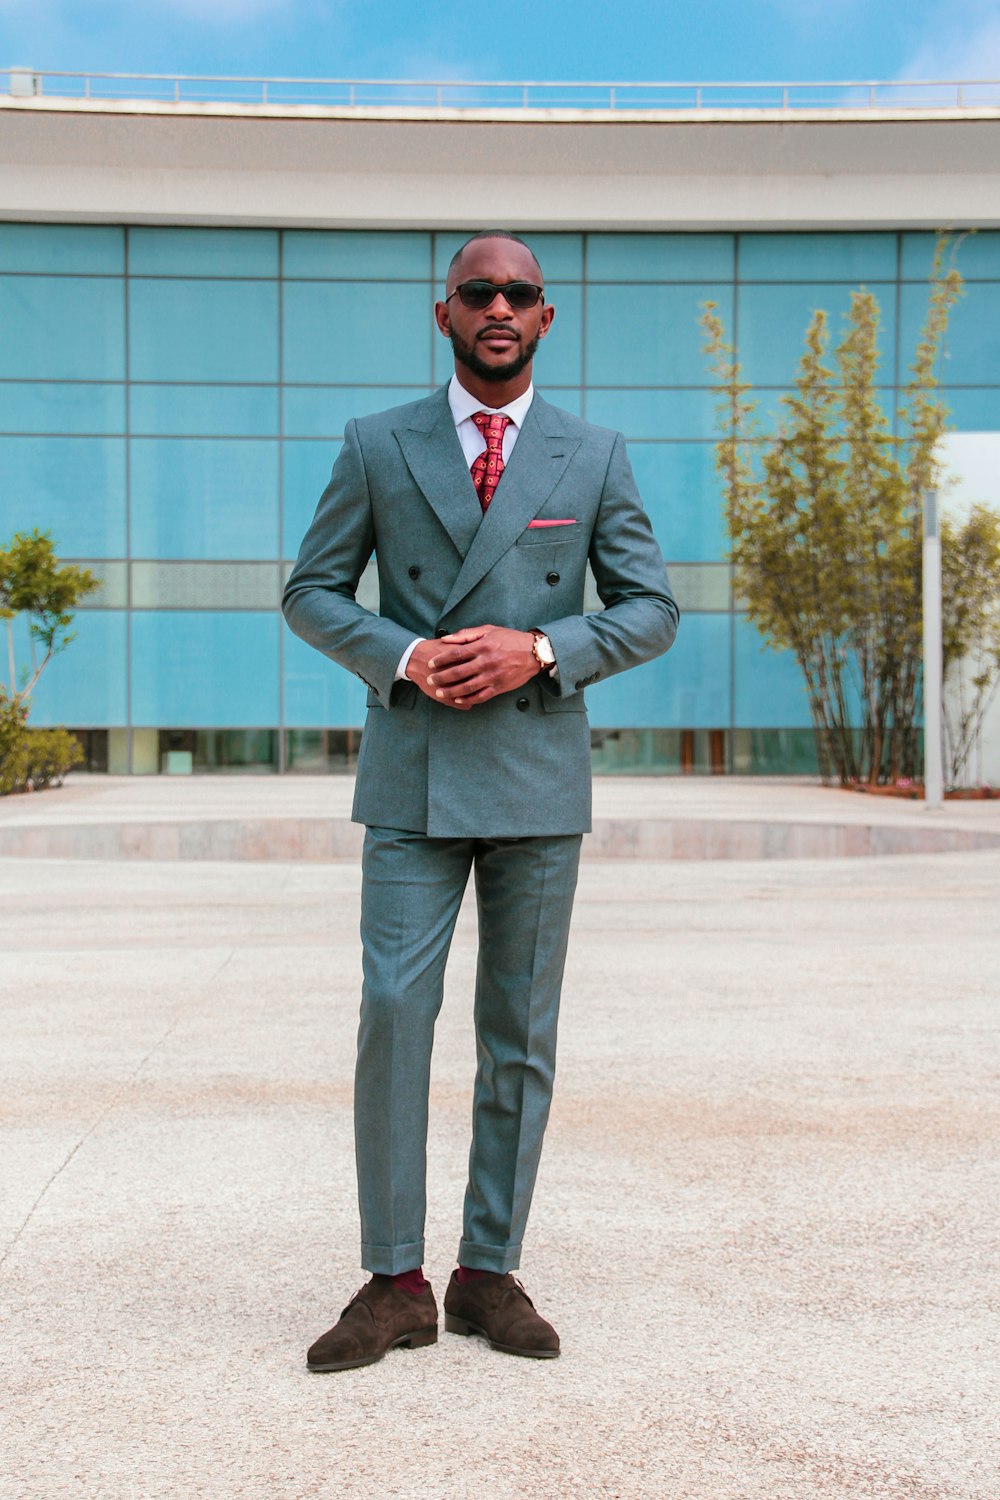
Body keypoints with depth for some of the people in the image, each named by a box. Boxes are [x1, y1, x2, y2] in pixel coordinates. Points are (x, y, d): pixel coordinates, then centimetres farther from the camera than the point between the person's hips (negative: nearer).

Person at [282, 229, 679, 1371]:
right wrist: (402, 657, -12)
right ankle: (394, 1284, 4)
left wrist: (540, 651, -12)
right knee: (392, 1015, -8)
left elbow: (651, 611, 5)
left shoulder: (593, 456, 7)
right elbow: (310, 593, 7)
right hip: (411, 780, -1)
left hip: (538, 781, 1)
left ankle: (489, 1274, 17)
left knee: (521, 1036, 5)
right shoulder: (377, 446, 6)